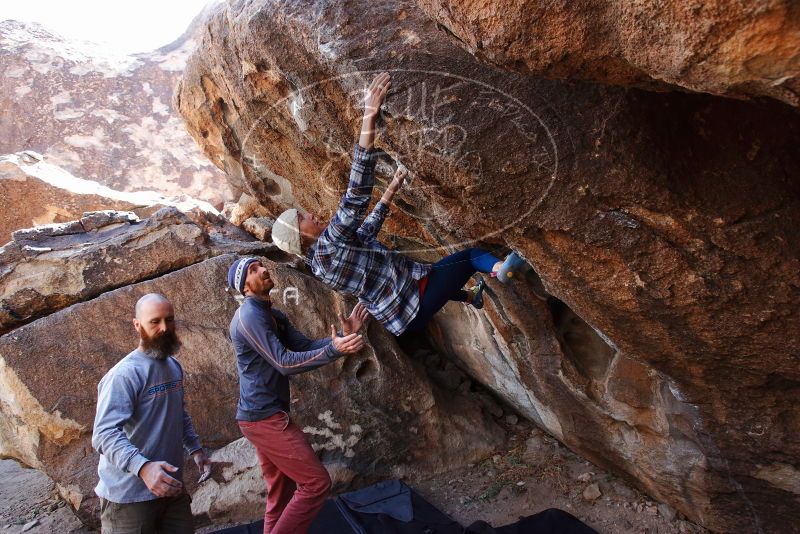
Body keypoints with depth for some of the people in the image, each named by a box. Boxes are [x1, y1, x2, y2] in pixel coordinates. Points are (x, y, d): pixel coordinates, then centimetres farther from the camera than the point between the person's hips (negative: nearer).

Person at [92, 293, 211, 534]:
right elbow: (105, 435, -29)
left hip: (171, 487, 8)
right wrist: (142, 467, -41)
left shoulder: (174, 366, 8)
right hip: (129, 496, -8)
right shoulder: (125, 374, -21)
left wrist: (195, 448, 12)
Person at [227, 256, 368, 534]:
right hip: (264, 417, -10)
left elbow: (305, 346, 9)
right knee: (316, 482, -8)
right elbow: (285, 363, -22)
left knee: (281, 494, 15)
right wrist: (334, 349, -29)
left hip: (266, 415, 10)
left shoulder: (274, 315, 15)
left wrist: (342, 336, -5)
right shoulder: (249, 316, -16)